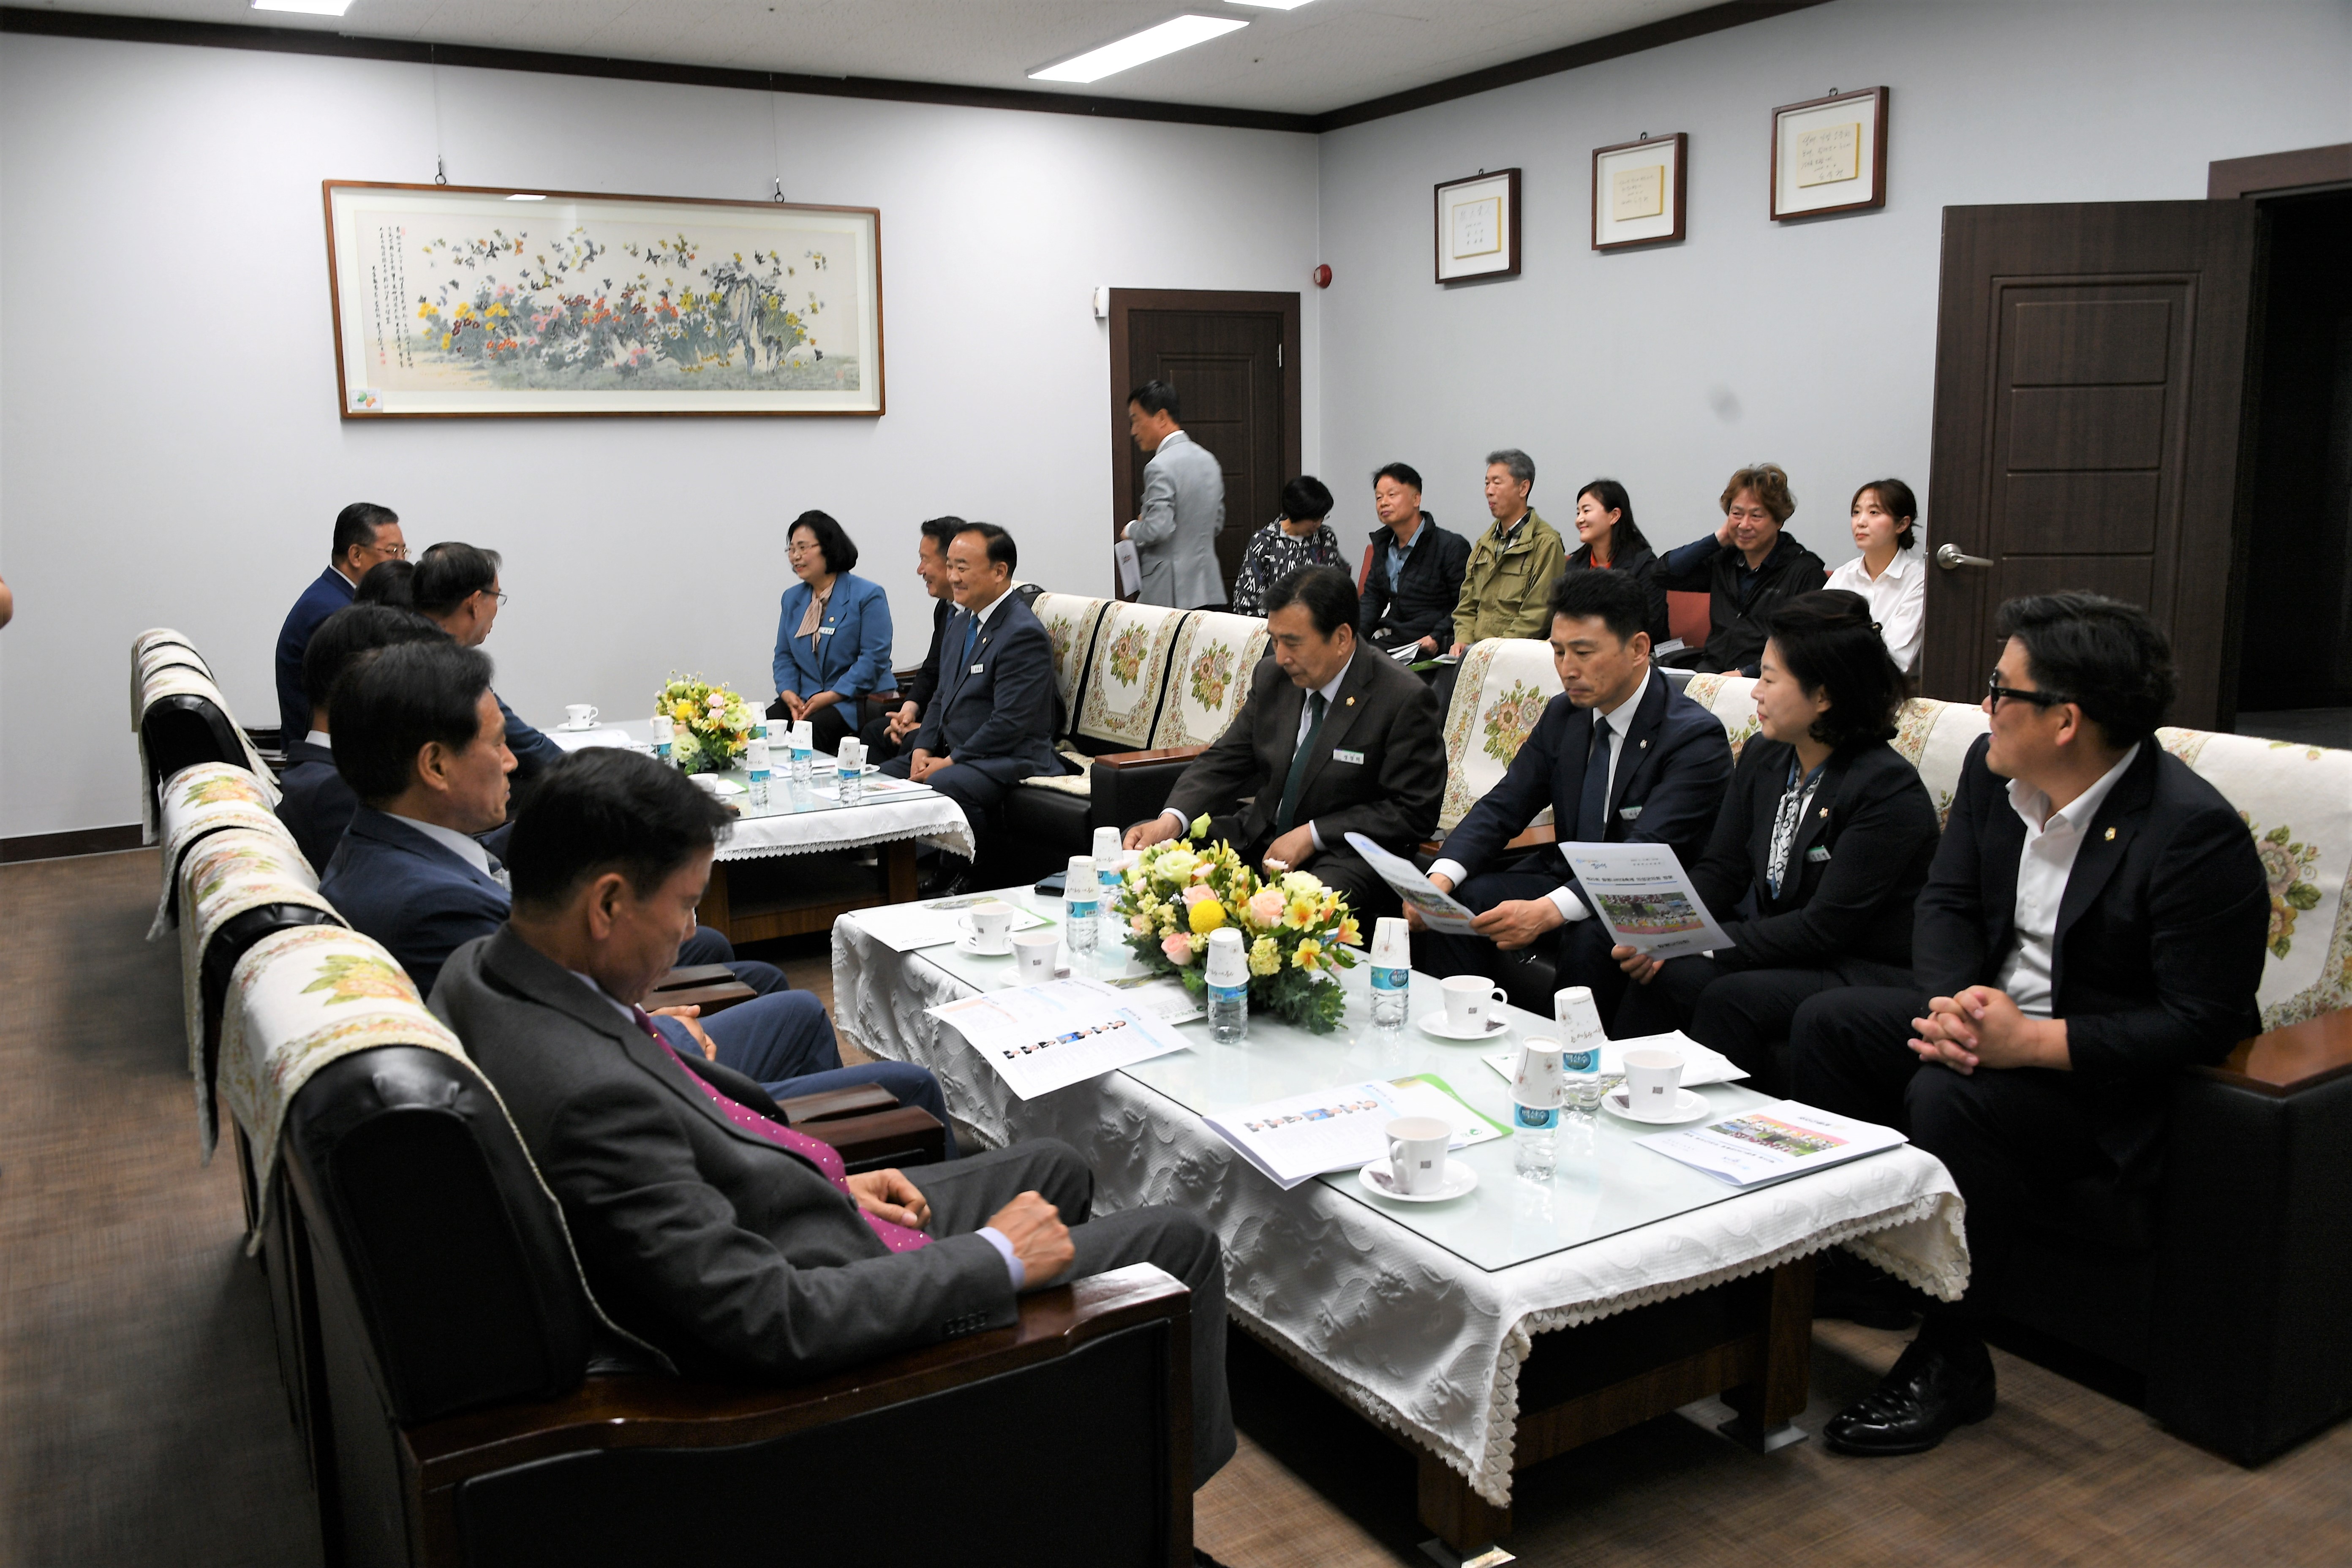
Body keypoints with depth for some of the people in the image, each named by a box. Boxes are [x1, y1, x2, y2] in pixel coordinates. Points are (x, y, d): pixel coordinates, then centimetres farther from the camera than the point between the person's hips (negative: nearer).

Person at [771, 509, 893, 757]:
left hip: (857, 700, -5)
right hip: (804, 699, 6)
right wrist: (788, 693, -4)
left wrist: (831, 696, -18)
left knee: (807, 732, -32)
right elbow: (784, 655, 17)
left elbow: (874, 658, -11)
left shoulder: (868, 595, -4)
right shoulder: (792, 598, 17)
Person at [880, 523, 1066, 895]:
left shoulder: (1024, 633, -17)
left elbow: (1010, 724, -22)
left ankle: (952, 885, -17)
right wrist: (923, 749, 2)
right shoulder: (961, 622, 13)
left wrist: (949, 763, -17)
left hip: (1009, 759, -9)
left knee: (946, 785, -35)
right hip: (952, 752, 10)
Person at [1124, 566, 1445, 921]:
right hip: (1258, 839, 7)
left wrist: (1312, 835, -19)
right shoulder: (1271, 677, 5)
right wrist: (1172, 819, -12)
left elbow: (1412, 812, -13)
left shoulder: (1405, 701, -13)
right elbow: (1223, 762, 8)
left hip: (1345, 856, -6)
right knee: (1138, 842, -3)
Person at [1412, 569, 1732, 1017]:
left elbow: (1646, 856, -28)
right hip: (1568, 877, 6)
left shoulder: (1696, 738, -17)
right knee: (1453, 903, -17)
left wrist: (1545, 911, -42)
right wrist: (1442, 877, -20)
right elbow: (1502, 807, 1)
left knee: (1588, 940, -36)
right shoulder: (1563, 716, 5)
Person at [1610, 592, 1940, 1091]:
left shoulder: (1890, 790, -17)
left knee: (1731, 999, -31)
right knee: (1658, 980, -22)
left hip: (1868, 972, -6)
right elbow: (1720, 869, 6)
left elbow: (1825, 928, -21)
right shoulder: (1761, 756, 6)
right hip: (1777, 950, 6)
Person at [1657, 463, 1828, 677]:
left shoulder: (1805, 570, 0)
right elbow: (1665, 573, 11)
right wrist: (1718, 539, 9)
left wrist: (1744, 673, -19)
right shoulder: (1724, 561, 18)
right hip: (1709, 671, 5)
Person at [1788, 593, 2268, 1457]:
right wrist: (1953, 1000, -16)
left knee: (1949, 1099, -31)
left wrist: (2034, 1042, -31)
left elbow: (2202, 1022, -24)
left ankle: (1951, 1361, -13)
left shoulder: (2196, 832, -25)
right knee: (1827, 1022, -6)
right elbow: (1946, 901, 5)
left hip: (2105, 1063, -8)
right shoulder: (1993, 772, -2)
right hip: (1995, 1009, 8)